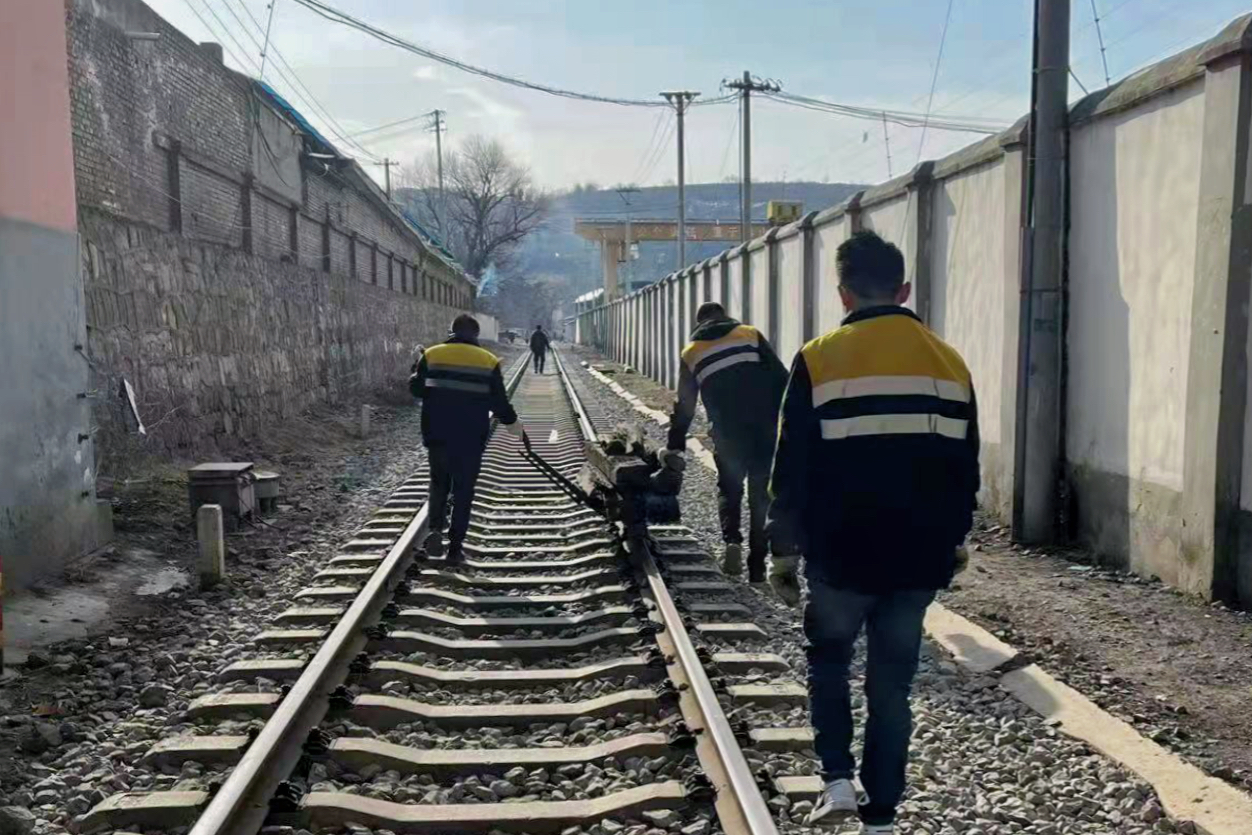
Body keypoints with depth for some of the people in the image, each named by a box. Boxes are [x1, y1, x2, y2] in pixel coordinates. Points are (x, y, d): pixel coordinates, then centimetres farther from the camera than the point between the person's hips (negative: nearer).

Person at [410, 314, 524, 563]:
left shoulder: (432, 355, -1)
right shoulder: (488, 361, -2)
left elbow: (417, 389, 4)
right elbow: (498, 401, -2)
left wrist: (413, 379, 27)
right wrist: (512, 422, 17)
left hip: (437, 435, 1)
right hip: (470, 439, -1)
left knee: (439, 482, 21)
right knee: (463, 491, 10)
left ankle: (435, 528, 0)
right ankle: (455, 547, 10)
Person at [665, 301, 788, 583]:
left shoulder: (691, 353, 13)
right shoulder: (750, 334, 10)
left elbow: (683, 407, 15)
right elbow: (781, 379, 3)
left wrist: (675, 446, 22)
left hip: (727, 434, 0)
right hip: (766, 429, 0)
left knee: (729, 488, 21)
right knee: (762, 494, 10)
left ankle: (731, 540, -4)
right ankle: (757, 566, 11)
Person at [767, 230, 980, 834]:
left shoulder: (819, 360, -8)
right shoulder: (949, 362, 3)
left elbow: (792, 469, -7)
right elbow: (966, 470, 9)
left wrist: (785, 547, 5)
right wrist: (953, 540, 21)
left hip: (840, 556, -3)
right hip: (920, 558, 3)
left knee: (828, 660, 22)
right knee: (892, 683, 14)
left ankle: (838, 779, 12)